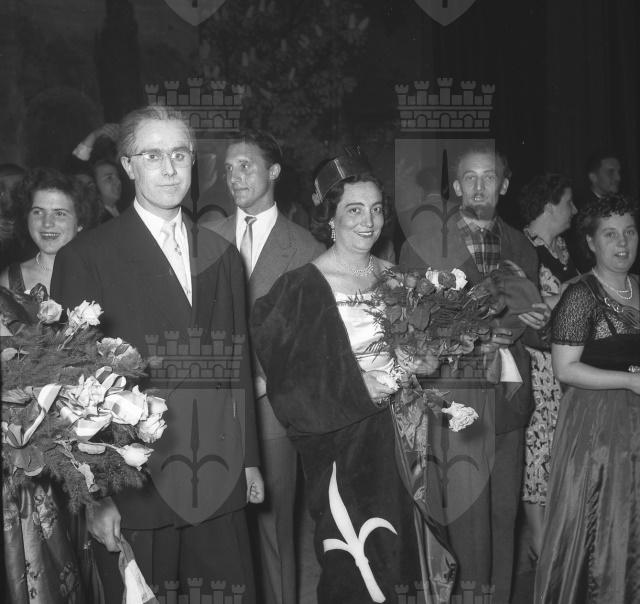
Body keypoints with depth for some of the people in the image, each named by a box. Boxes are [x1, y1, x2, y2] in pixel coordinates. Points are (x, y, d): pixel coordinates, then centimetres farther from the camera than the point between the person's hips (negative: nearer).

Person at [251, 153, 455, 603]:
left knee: (398, 550, 11)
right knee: (356, 566, -4)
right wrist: (357, 386, -18)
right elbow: (287, 370, -12)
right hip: (342, 441, -5)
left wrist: (425, 362, -3)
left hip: (400, 429, 5)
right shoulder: (303, 287, -10)